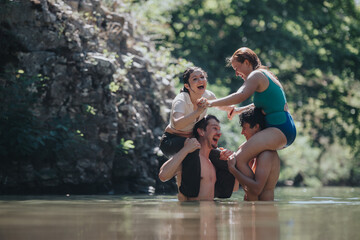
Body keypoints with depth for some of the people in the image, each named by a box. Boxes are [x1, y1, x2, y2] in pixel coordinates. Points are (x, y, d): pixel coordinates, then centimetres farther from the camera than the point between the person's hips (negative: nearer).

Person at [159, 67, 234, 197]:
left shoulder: (208, 96, -7)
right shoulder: (180, 101, -27)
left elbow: (221, 105, 19)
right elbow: (177, 124, -47)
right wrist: (198, 111, -50)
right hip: (170, 141, -8)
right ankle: (189, 193, -34)